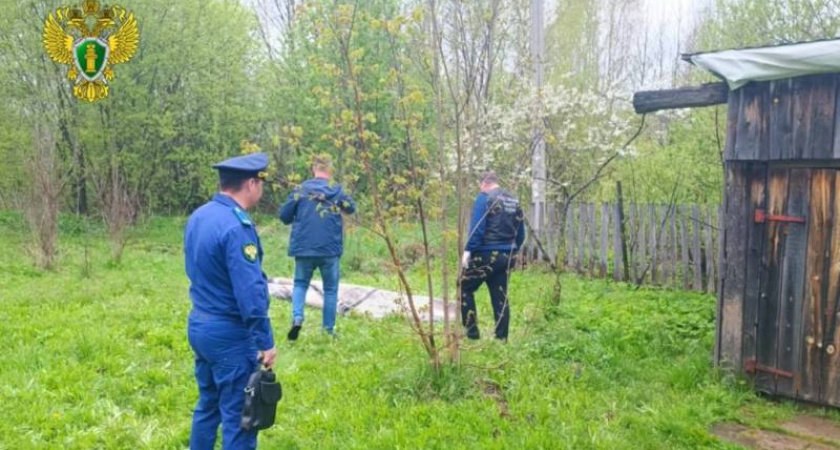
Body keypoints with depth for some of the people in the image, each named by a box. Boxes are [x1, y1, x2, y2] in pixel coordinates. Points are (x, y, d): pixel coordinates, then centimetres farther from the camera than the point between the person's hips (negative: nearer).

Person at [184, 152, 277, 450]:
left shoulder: (197, 217, 6)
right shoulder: (237, 227, -23)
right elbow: (251, 293, -24)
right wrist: (265, 341, -17)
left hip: (198, 325, 9)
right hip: (230, 334, -9)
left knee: (208, 405, 21)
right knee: (238, 417, 1)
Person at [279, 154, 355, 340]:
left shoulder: (300, 190, -3)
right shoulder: (337, 191, -2)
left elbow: (284, 216, 1)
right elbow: (351, 208, 14)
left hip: (304, 248, 1)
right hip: (329, 249, 0)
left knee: (300, 284, 17)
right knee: (330, 289, 13)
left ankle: (297, 317, -5)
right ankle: (329, 329, 16)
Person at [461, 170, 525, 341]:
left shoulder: (484, 198, -6)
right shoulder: (514, 201, 13)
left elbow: (477, 228, -16)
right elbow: (521, 234, 14)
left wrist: (468, 250, -14)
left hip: (486, 255, -6)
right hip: (506, 256, 6)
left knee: (465, 288, 8)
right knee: (500, 297, 11)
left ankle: (471, 331, 5)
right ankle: (502, 337, 12)